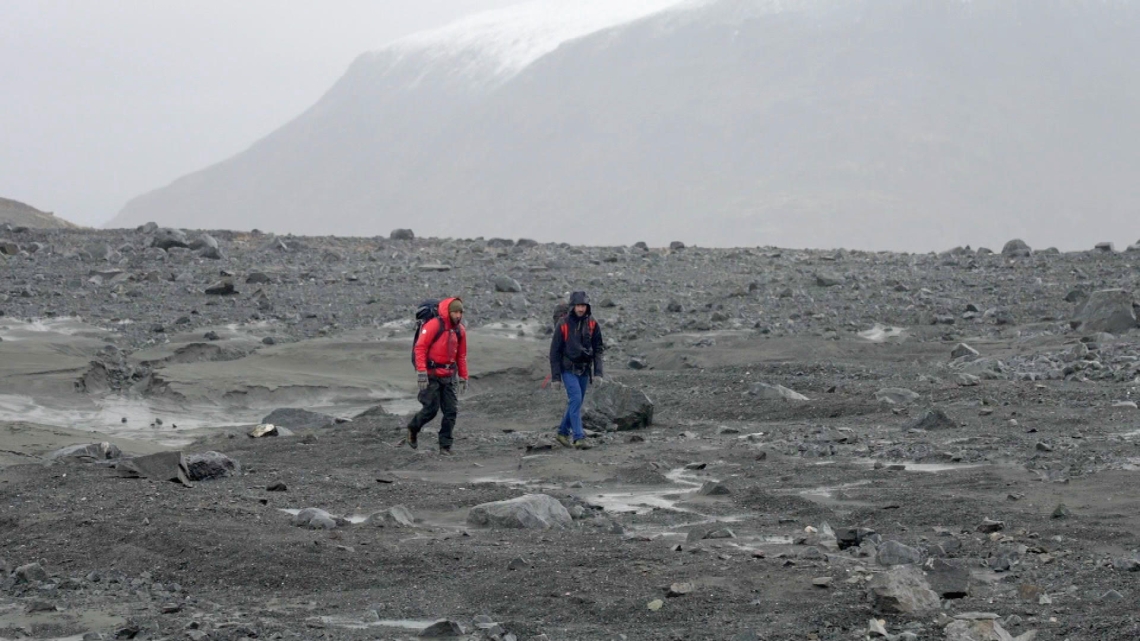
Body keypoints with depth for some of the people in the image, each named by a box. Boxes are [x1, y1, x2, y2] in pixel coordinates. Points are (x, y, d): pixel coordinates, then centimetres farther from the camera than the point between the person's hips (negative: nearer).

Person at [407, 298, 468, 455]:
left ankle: (445, 446, 7)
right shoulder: (433, 325, -12)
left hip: (449, 376, 6)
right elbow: (420, 348, -15)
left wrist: (463, 377, 15)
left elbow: (461, 356, 16)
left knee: (451, 411, 0)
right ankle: (413, 429, 25)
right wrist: (421, 372, -22)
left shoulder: (460, 330, 7)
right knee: (431, 409, -4)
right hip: (432, 375, -6)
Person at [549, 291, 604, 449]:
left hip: (584, 370, 5)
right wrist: (555, 376, -8)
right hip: (568, 369, -5)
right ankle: (578, 438, -21)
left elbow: (598, 349, 5)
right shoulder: (563, 325, -9)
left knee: (576, 403, 11)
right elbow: (555, 351, -5)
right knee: (576, 399, -17)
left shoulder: (592, 324, 1)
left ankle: (563, 433, 27)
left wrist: (598, 372, -5)